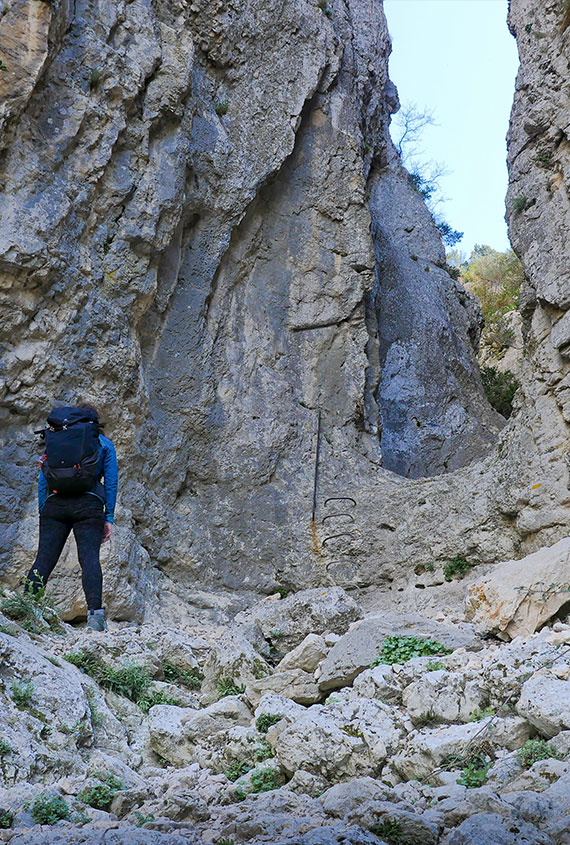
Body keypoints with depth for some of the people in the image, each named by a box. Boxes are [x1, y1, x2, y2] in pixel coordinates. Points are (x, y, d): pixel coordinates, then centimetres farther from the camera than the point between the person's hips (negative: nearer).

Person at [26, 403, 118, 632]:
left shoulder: (53, 440, 24)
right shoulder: (103, 443, 17)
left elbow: (42, 482, 18)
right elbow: (111, 481, 8)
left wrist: (42, 514, 19)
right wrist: (109, 518, 8)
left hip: (54, 504, 2)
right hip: (88, 505, -2)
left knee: (43, 559, -1)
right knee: (89, 557, -10)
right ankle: (95, 612, -26)